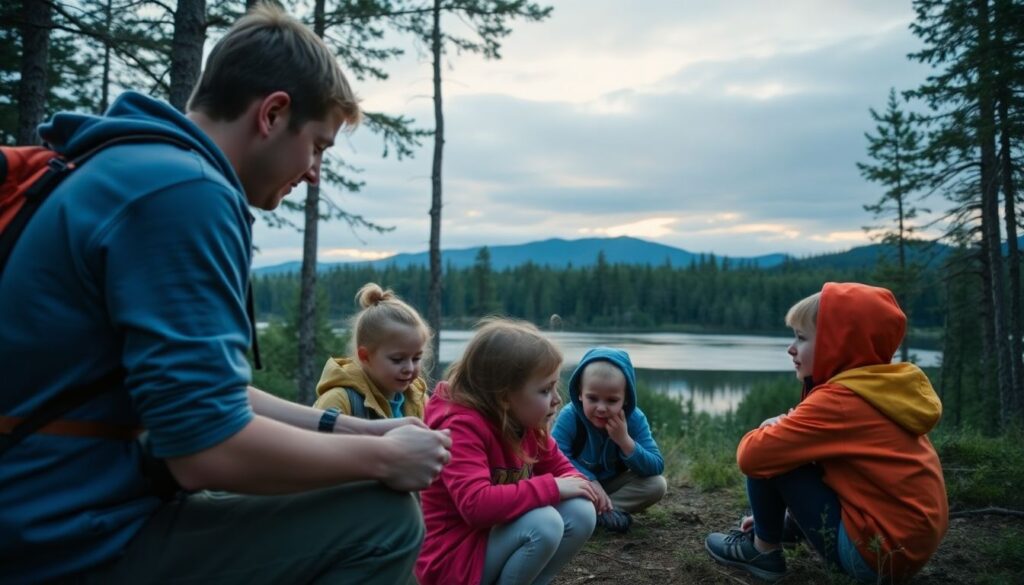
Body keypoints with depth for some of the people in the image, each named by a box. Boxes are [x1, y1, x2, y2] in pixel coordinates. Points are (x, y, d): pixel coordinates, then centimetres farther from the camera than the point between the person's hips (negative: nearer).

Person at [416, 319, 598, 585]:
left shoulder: (526, 423, 0)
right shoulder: (462, 427, -26)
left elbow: (558, 467, 13)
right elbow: (476, 504, -39)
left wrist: (576, 484, -13)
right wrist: (552, 488, -31)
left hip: (498, 537, 8)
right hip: (453, 558, -8)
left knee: (580, 512, -11)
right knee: (545, 523, -30)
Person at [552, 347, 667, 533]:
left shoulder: (635, 419, -20)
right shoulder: (569, 416, -23)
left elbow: (657, 467, -24)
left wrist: (625, 441, -37)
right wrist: (589, 480, -36)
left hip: (614, 484, 2)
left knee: (658, 484, -21)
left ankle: (598, 511, -21)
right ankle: (609, 511, -23)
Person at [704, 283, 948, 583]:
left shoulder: (838, 400, -19)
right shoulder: (884, 387, 8)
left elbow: (750, 455, -19)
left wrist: (772, 430, 1)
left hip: (875, 553, -9)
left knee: (765, 458, -9)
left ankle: (763, 549, 9)